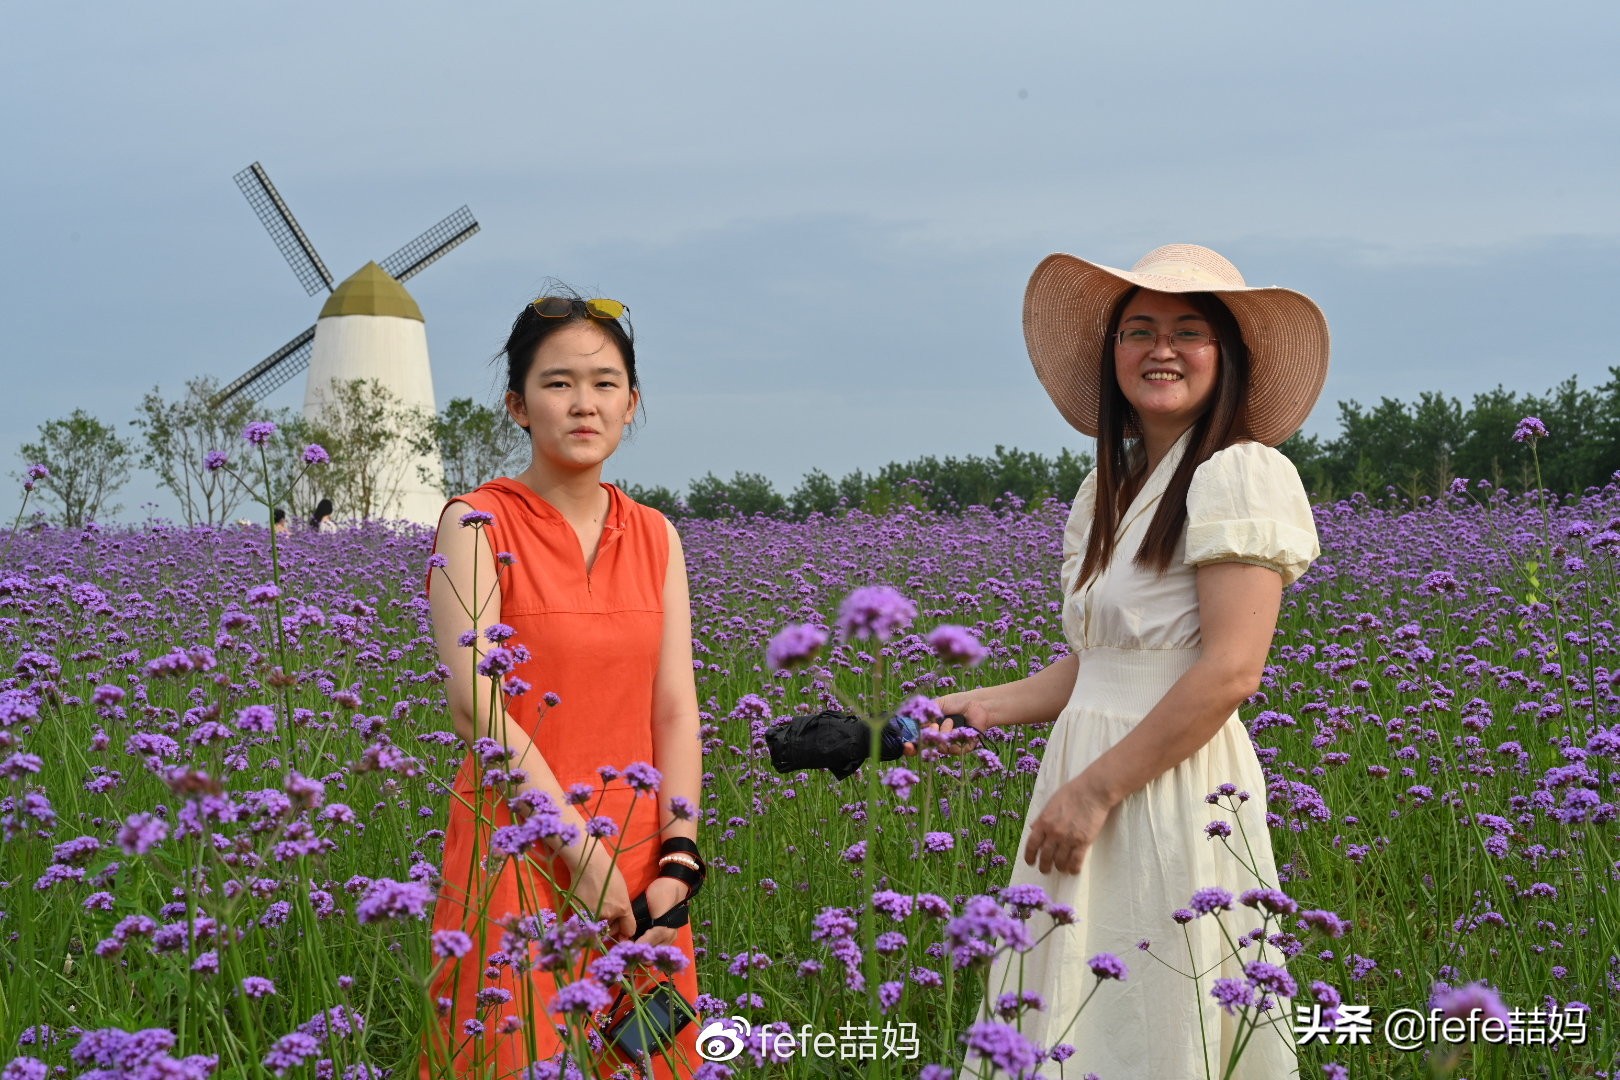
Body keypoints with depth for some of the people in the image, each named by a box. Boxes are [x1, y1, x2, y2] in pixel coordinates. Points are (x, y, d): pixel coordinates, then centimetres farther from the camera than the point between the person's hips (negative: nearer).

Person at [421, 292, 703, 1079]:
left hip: (640, 863, 5)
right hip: (520, 857, -5)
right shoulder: (477, 524, -6)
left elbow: (676, 710, 5)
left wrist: (678, 857, -7)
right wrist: (582, 851, -16)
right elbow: (477, 708, -14)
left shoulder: (655, 536, 9)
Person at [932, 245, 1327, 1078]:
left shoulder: (1239, 476, -10)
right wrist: (985, 708, 6)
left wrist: (1096, 789, -17)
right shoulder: (1109, 489, 15)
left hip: (1174, 793, -8)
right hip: (1084, 780, 8)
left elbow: (1229, 672, -18)